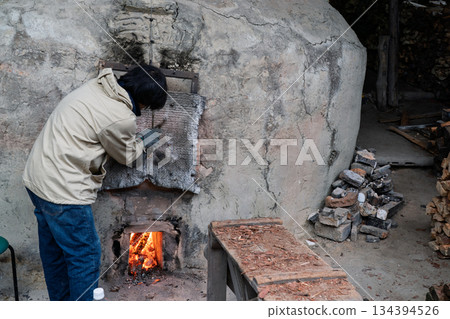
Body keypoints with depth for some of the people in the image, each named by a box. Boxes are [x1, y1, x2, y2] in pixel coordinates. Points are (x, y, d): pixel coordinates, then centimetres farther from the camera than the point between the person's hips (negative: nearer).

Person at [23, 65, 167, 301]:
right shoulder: (121, 118, -21)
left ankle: (61, 300, 41)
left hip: (36, 177, 10)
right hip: (63, 190, -10)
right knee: (85, 256, 5)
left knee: (54, 251, 23)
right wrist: (143, 142, 18)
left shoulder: (95, 86, 3)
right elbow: (126, 155, -1)